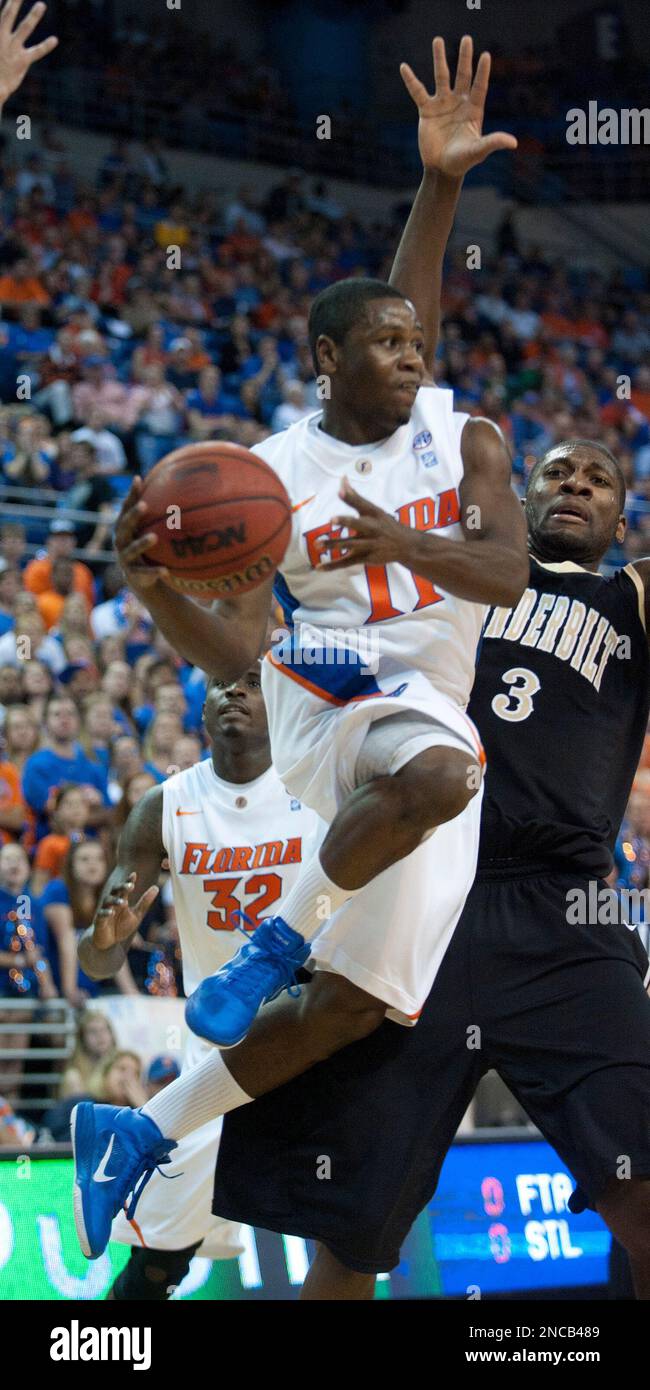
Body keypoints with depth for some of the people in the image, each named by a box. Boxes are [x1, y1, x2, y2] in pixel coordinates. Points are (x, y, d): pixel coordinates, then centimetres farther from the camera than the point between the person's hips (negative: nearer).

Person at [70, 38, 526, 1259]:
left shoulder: (463, 438, 2)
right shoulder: (270, 475, -4)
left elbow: (507, 572, -15)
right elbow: (227, 652, -11)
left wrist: (408, 544, -35)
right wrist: (151, 587, -32)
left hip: (439, 717, 4)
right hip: (325, 697, -4)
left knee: (355, 1002, -4)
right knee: (436, 771, -42)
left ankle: (147, 1131, 8)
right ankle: (284, 933, -18)